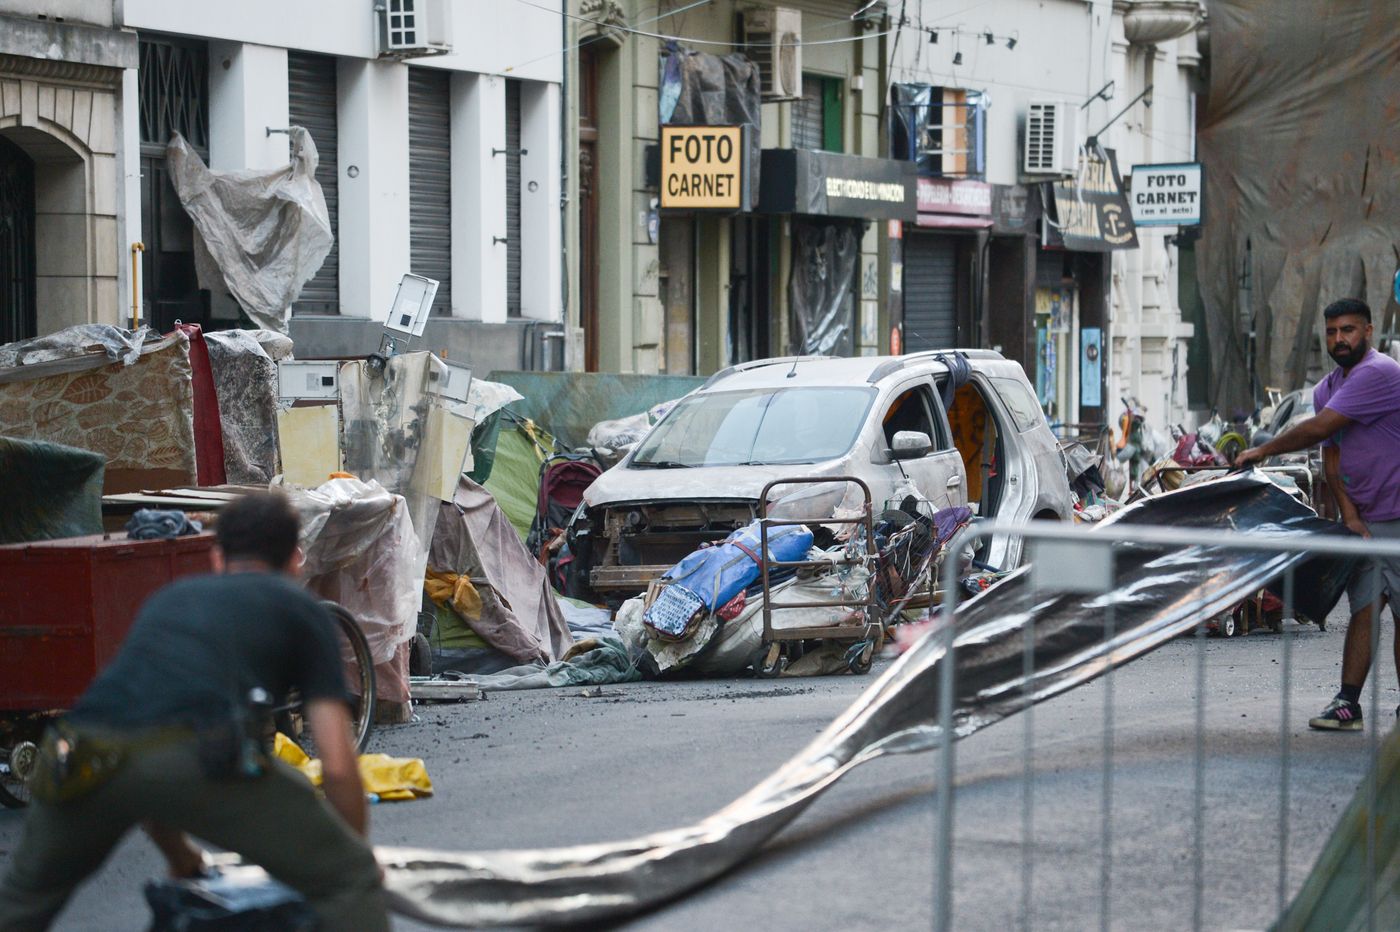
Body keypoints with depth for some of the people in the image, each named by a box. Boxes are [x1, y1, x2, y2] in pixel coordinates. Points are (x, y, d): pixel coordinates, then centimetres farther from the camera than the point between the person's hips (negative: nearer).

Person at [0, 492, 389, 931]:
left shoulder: (168, 598, 37)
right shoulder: (301, 610, 24)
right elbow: (338, 766, 16)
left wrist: (179, 858, 55)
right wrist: (356, 853, 33)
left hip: (84, 761, 5)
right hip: (195, 761, -5)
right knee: (349, 879, 10)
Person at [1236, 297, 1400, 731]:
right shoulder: (1326, 388, 14)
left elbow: (1318, 429, -20)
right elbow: (1331, 457, 10)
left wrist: (1262, 451, -8)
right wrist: (1349, 514, -4)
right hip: (1364, 519, 8)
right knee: (1364, 608, 3)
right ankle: (1348, 704, 0)